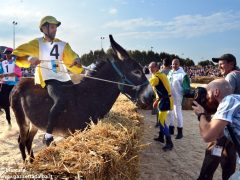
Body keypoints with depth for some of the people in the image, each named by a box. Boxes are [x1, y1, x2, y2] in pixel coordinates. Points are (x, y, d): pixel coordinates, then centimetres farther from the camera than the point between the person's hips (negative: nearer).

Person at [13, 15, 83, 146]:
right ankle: (48, 134, -20)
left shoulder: (63, 45, 14)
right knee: (60, 100, -32)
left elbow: (72, 60, 9)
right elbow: (17, 55, 0)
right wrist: (29, 58, -20)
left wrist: (77, 61, -15)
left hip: (64, 78, 6)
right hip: (48, 79, -6)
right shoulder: (37, 43, 4)